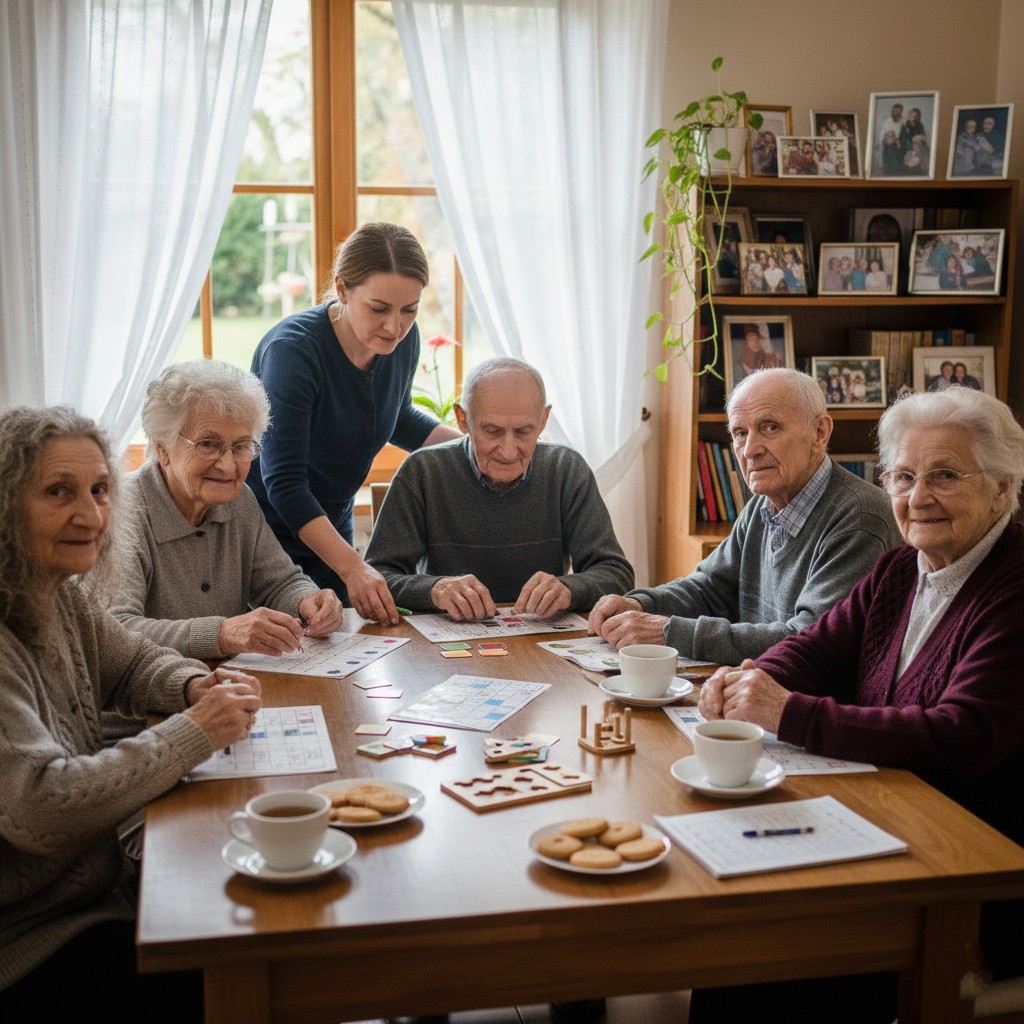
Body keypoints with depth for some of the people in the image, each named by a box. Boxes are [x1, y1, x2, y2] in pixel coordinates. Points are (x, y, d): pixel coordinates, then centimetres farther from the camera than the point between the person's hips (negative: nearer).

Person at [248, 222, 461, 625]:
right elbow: (283, 482, -31)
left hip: (331, 526, 6)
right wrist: (351, 567, -39)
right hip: (264, 528, -6)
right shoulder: (293, 350, -28)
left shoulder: (403, 340, -8)